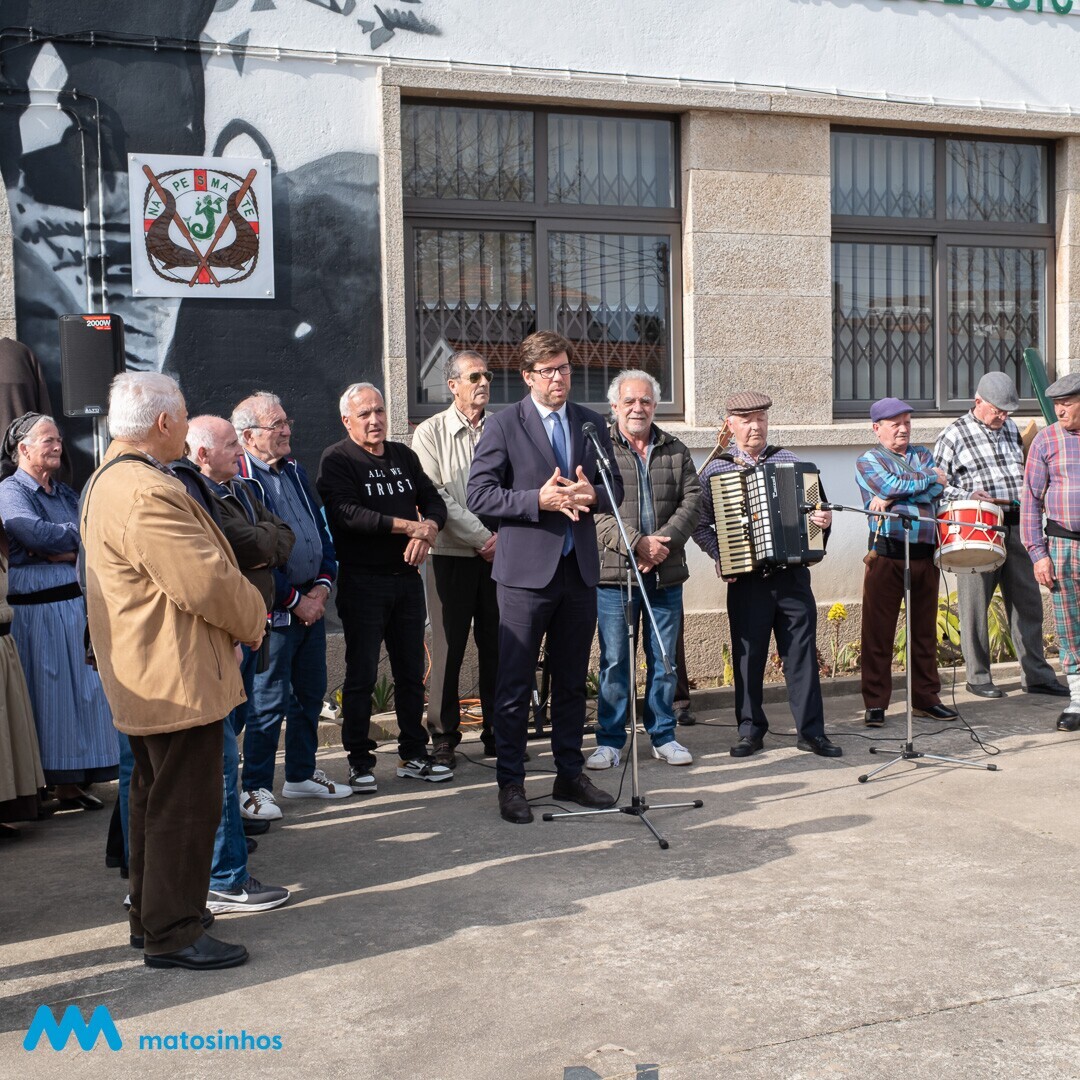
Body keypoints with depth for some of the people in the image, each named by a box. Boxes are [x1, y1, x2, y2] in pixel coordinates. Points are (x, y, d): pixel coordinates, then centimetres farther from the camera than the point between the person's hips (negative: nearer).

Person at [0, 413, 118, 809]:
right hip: (36, 609, -7)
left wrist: (67, 552, -11)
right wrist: (80, 537, -7)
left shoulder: (65, 492, 18)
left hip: (77, 605, 7)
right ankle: (57, 784, 6)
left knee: (83, 690, 6)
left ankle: (75, 780, 14)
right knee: (49, 694, -2)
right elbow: (35, 534, -20)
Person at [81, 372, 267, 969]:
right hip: (179, 678, -11)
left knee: (155, 798, 20)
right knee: (186, 805, -1)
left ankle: (149, 916, 32)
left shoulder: (110, 481, 13)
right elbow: (209, 583, -26)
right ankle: (172, 934, 9)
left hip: (145, 680, 11)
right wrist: (255, 618, -8)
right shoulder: (148, 493, -24)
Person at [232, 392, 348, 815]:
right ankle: (256, 789, 8)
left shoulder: (294, 471, 13)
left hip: (312, 602, 8)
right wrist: (296, 601, -13)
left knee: (311, 693, 15)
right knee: (269, 701, -3)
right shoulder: (240, 481, -14)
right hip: (275, 610, -8)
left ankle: (302, 774, 29)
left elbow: (321, 530, 16)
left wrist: (323, 585, 2)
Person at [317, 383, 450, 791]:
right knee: (361, 675, 1)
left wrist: (428, 528, -12)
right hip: (363, 581, -5)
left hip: (407, 577, 6)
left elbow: (434, 501, 11)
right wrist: (409, 526, -19)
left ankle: (413, 755, 20)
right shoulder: (337, 460, -4)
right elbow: (346, 513, -19)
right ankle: (359, 761, 11)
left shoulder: (403, 456, 14)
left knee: (411, 672, 10)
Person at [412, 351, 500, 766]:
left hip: (500, 555, 2)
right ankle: (443, 735, 10)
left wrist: (504, 536, -9)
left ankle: (497, 731, 15)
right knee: (449, 646, 1)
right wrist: (482, 538, -11)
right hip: (453, 555, -2)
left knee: (497, 646, 5)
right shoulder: (430, 432, 2)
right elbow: (437, 497, -7)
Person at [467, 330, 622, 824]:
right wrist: (539, 499, -20)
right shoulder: (504, 424, -3)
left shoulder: (592, 423, 11)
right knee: (514, 684, 0)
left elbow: (615, 487, 14)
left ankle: (570, 774, 25)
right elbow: (478, 494, -9)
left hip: (579, 569, 5)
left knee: (572, 680, 13)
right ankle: (510, 783, 11)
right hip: (527, 570, -4)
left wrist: (592, 494, -9)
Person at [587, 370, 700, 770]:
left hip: (666, 574, 3)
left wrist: (662, 542, -13)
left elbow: (692, 501, 3)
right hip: (614, 575, -3)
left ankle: (663, 736, 22)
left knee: (665, 659, 10)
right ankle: (610, 740, 12)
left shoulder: (675, 451, 12)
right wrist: (636, 543, -18)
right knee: (614, 661, 2)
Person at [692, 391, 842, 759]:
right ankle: (751, 729, 18)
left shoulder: (789, 461, 10)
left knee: (803, 651, 3)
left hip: (792, 574, 2)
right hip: (746, 579, -2)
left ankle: (811, 731, 10)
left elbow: (809, 505, 15)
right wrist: (720, 556, -8)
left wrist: (822, 519, -6)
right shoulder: (716, 469, 3)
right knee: (748, 654, 5)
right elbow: (699, 523, 4)